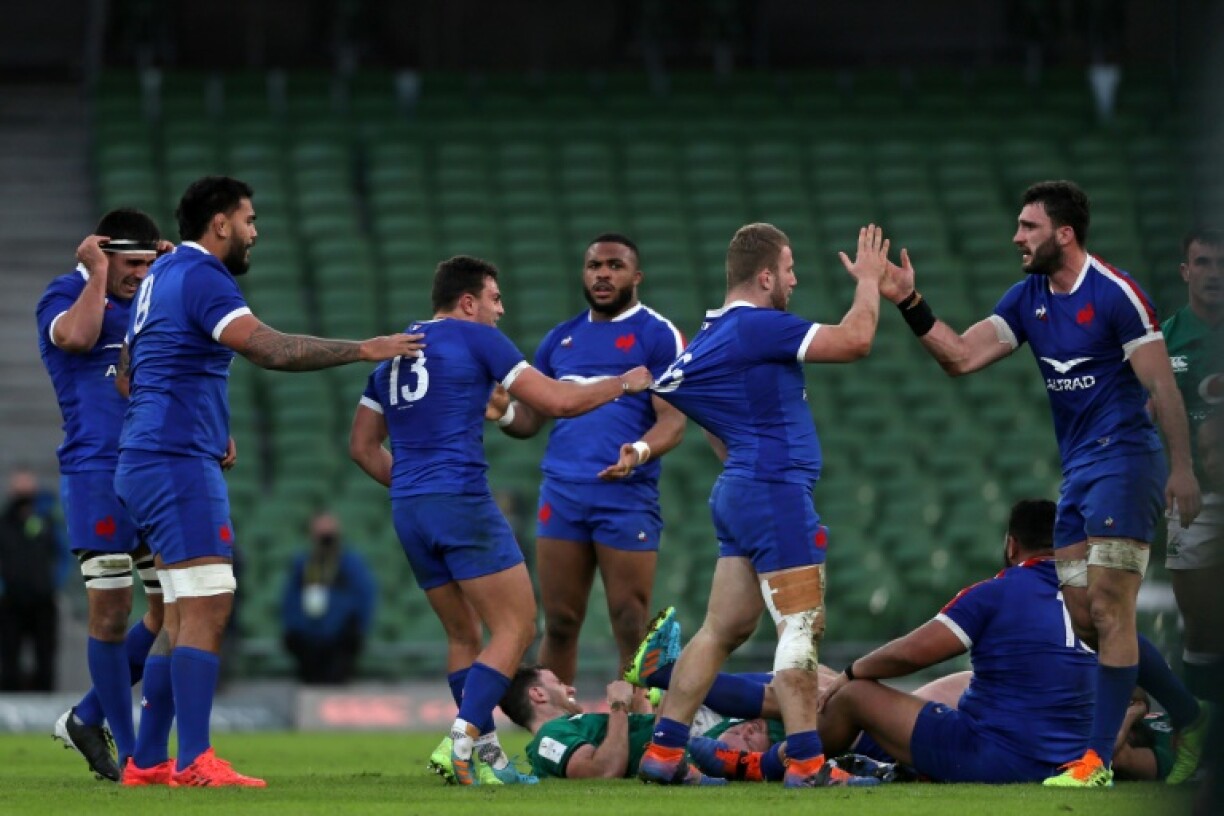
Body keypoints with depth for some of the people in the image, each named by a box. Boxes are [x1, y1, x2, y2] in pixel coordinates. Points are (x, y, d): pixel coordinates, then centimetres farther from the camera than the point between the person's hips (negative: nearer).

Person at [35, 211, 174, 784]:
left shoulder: (149, 300, 19)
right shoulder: (66, 295, -1)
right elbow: (77, 336, -22)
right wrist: (98, 273, -11)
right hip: (97, 473, -7)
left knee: (173, 611, 3)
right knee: (111, 614, -4)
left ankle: (88, 719, 17)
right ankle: (127, 752, 3)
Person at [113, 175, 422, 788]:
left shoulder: (161, 274, 19)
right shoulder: (201, 278, -12)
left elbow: (127, 375, 26)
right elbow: (270, 349, -25)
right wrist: (363, 350, -20)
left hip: (144, 463, 10)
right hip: (179, 465, -10)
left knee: (184, 616, 11)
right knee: (206, 607, -13)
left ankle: (146, 761, 11)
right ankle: (195, 762, -17)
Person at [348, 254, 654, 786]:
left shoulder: (394, 350, 18)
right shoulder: (477, 339, -1)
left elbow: (363, 447, 20)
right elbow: (556, 402, -4)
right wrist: (624, 383, 10)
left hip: (408, 510, 7)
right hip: (462, 500, -7)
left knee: (464, 635, 16)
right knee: (516, 628, -4)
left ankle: (484, 755, 11)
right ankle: (459, 742, -17)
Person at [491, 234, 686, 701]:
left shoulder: (658, 335, 2)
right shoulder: (561, 338, 18)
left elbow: (673, 420, -6)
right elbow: (530, 417, 18)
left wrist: (641, 452, -26)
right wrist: (502, 414, -6)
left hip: (626, 495, -5)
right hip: (560, 492, 5)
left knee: (631, 629, -5)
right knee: (559, 625, 4)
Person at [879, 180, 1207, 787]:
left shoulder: (1114, 292, -13)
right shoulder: (1028, 299, 8)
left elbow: (1161, 384, -14)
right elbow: (960, 357, 5)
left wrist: (1181, 467, -18)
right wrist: (908, 303, -6)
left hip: (1123, 461, -8)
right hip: (1075, 469, 8)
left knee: (1108, 609, -10)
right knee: (1086, 618, 8)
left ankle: (1098, 759, -9)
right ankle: (1189, 719, 21)